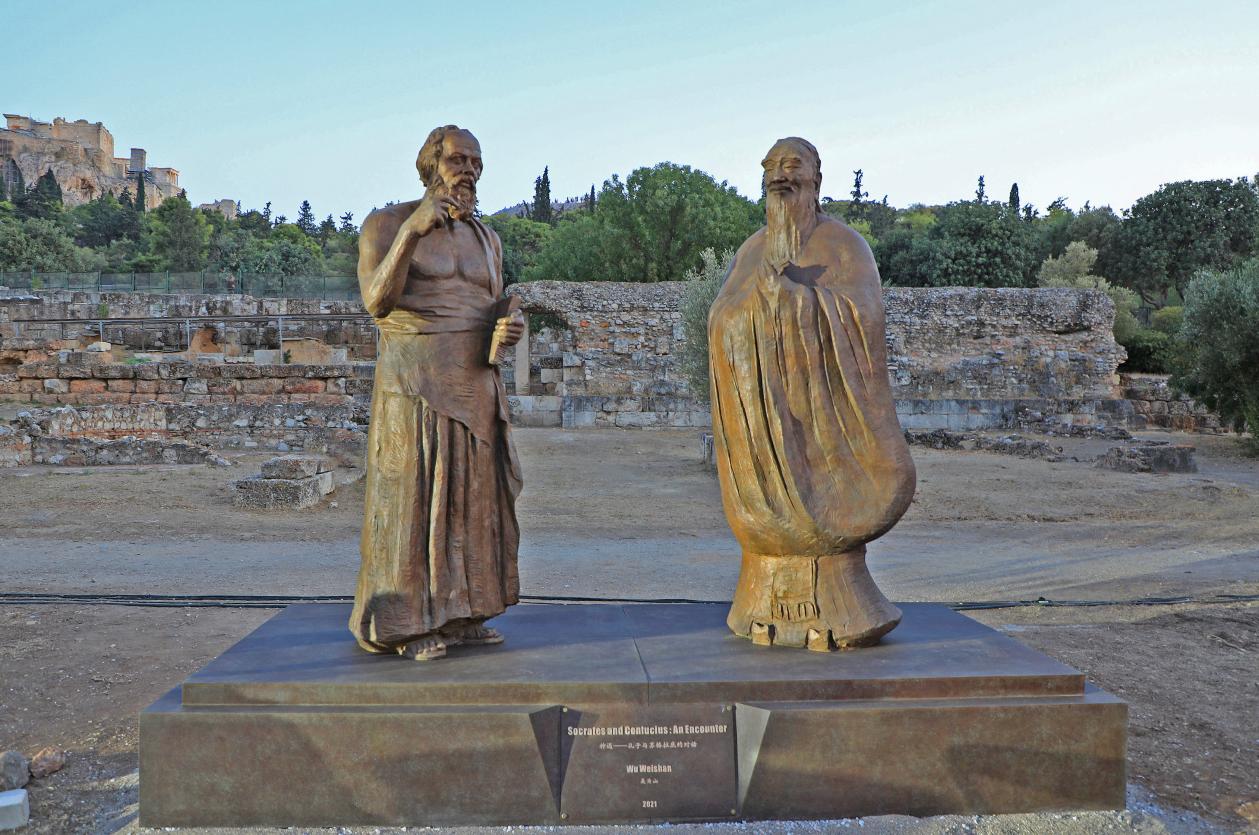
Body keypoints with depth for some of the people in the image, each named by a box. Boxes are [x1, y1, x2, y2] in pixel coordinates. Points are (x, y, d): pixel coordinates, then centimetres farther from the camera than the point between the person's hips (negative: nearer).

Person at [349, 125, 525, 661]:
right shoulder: (385, 223, -3)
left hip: (475, 382, 6)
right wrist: (412, 230, -25)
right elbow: (377, 302, -16)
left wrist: (511, 330, -6)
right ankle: (409, 624, 4)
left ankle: (459, 616, 15)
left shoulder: (486, 239, 14)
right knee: (413, 496, -4)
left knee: (471, 493, 6)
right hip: (414, 382, -6)